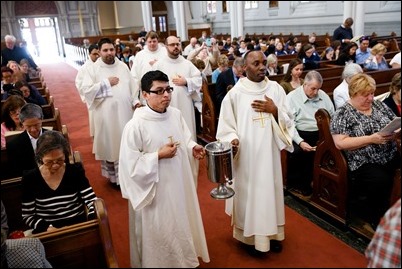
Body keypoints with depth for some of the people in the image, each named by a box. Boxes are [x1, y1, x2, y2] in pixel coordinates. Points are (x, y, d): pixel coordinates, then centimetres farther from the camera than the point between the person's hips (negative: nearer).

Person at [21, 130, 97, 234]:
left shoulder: (76, 171, -1)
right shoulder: (29, 178, -2)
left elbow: (92, 201, -3)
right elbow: (27, 216, 2)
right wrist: (48, 228, -14)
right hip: (46, 234, 0)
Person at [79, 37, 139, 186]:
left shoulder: (123, 66, 8)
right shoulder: (92, 69, -4)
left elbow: (132, 85, 10)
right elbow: (86, 90, -14)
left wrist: (135, 101, -3)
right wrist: (106, 83, -13)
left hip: (125, 111, 4)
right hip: (106, 114, -3)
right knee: (110, 143, 8)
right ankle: (113, 175, 23)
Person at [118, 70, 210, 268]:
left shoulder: (176, 114, -4)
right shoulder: (135, 125, -23)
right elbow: (129, 164, -20)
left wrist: (193, 148, -8)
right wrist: (158, 155, -24)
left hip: (179, 183, 7)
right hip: (154, 190, -6)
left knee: (181, 223, 24)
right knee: (158, 231, 12)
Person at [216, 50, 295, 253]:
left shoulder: (276, 89, 2)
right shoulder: (235, 93, -6)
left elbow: (288, 120, 6)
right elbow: (227, 125, -4)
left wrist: (275, 110, -12)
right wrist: (232, 140, -22)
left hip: (269, 152, 3)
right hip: (246, 155, -3)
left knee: (270, 190, 13)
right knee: (248, 193, 7)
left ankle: (271, 233, 31)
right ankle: (251, 236, 24)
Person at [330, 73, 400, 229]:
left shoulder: (379, 105, 12)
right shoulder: (342, 114, -6)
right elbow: (340, 143, -15)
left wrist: (396, 132, -7)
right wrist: (371, 139, -19)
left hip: (391, 157, 6)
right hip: (364, 163, -6)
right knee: (382, 181, -30)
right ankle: (380, 220, -3)